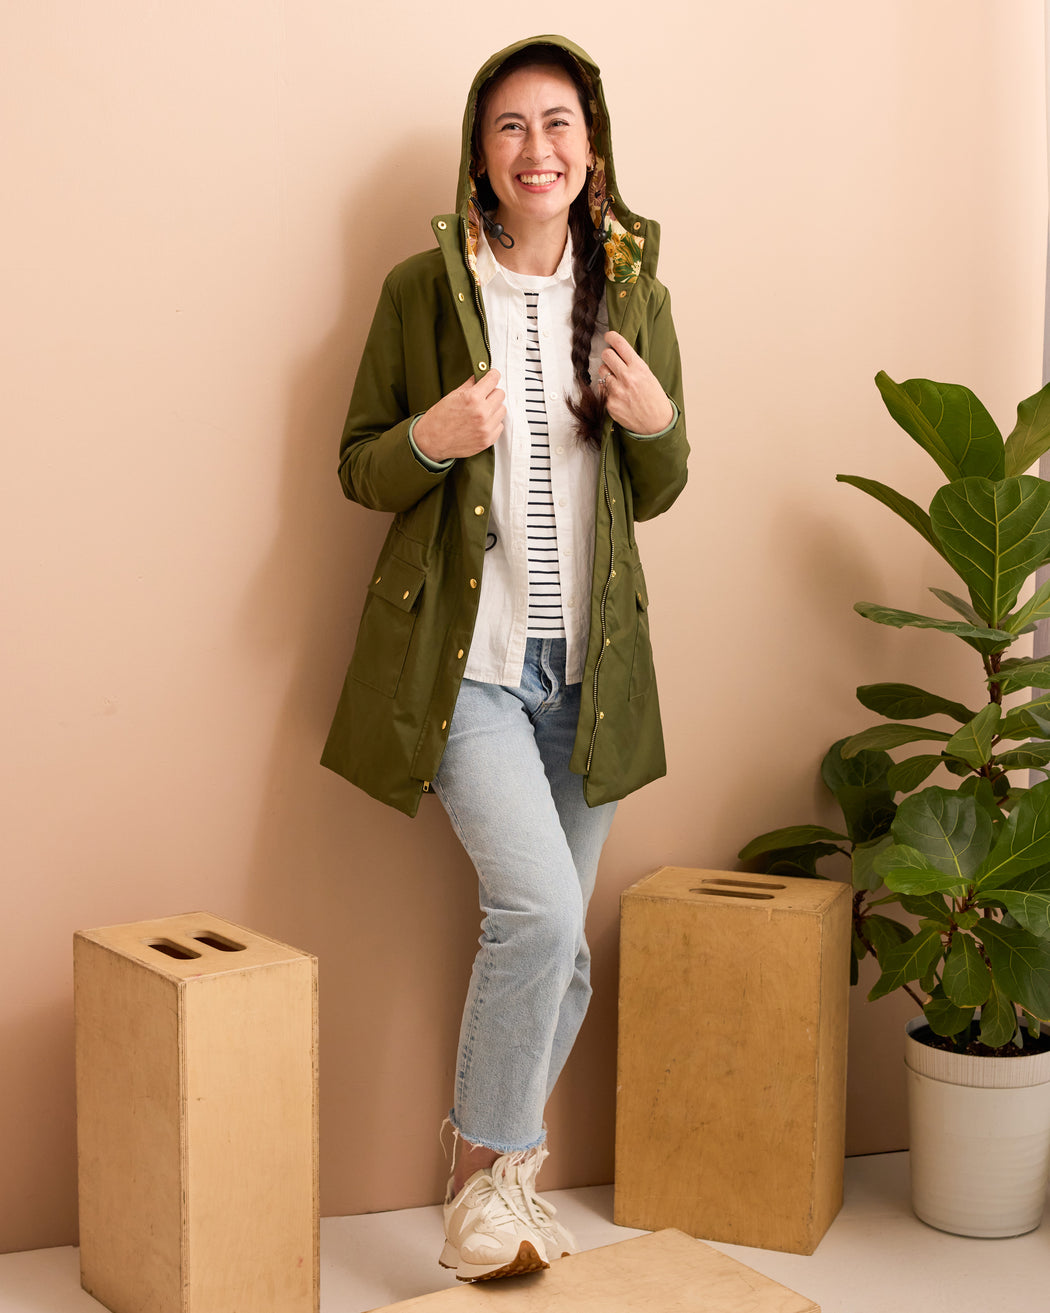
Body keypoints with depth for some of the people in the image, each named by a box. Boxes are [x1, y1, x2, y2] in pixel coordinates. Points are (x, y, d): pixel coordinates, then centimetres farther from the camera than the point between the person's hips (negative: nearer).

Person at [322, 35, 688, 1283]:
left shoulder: (633, 293, 7)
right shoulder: (424, 289, -2)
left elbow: (655, 495, 13)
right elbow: (359, 468, 3)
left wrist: (656, 423, -9)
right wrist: (433, 438, -18)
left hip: (587, 665, 4)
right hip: (464, 656, -4)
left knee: (555, 944, 9)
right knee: (540, 909, -18)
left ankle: (498, 1165, 29)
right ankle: (487, 1177, 3)